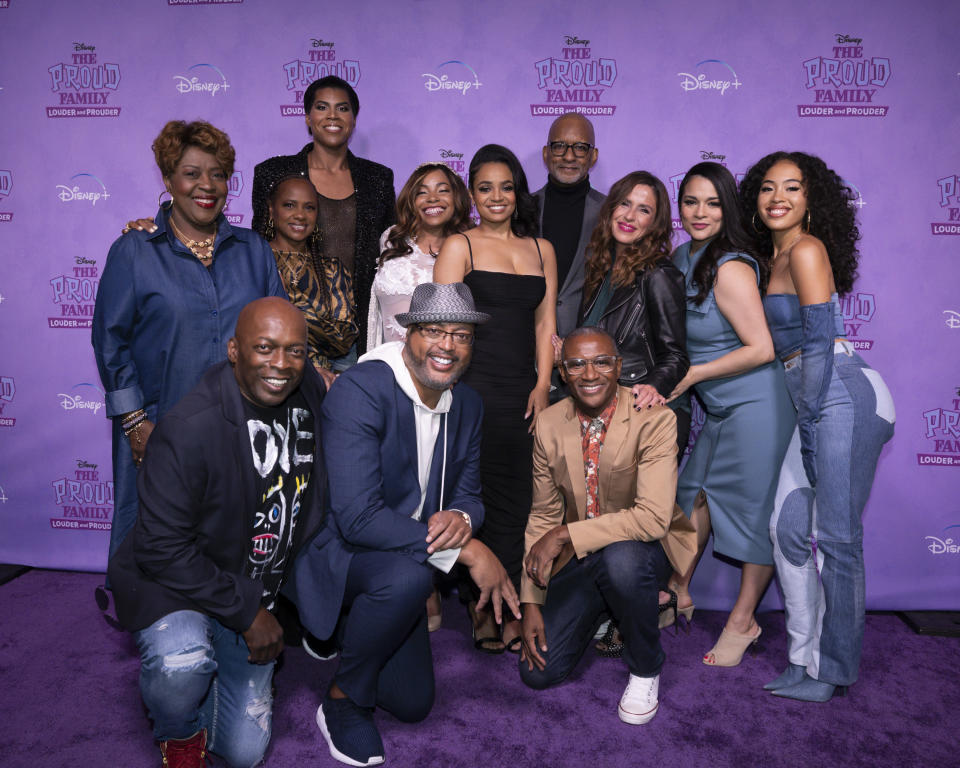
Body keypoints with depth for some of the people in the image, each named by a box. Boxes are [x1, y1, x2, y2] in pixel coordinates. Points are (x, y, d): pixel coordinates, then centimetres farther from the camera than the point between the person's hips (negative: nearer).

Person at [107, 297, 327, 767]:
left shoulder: (311, 394, -7)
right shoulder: (189, 429, -27)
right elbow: (162, 549, -23)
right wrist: (246, 612, -19)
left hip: (256, 595, 5)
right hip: (172, 583, -4)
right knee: (182, 665, -37)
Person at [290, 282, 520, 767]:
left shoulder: (467, 405, -2)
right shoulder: (360, 391, -27)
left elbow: (467, 491, 5)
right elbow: (357, 517, -33)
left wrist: (461, 518, -22)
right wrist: (466, 551, -32)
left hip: (401, 566, 7)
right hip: (332, 549, -7)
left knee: (412, 704, 11)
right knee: (408, 576, -39)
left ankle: (344, 631, 38)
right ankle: (342, 700, -11)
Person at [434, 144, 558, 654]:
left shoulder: (541, 250, 17)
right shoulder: (459, 247, 5)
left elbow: (545, 325, 14)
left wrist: (542, 386, 2)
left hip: (524, 393, 4)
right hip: (473, 387, -4)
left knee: (514, 501, 5)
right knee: (474, 497, -2)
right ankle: (481, 609, 11)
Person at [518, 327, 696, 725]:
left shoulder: (655, 419, -20)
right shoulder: (548, 425, -6)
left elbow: (654, 517, -30)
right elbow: (543, 516, 1)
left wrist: (565, 535, -29)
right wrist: (531, 603, -4)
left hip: (642, 548, -3)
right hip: (578, 557, 4)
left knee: (620, 559, -39)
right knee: (538, 671, -7)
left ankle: (645, 669, -8)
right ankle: (600, 614, 25)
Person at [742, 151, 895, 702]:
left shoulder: (806, 250, -8)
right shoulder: (774, 256, 18)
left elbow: (820, 341, -12)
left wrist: (808, 419, -8)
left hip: (844, 396, -9)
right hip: (813, 403, 9)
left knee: (837, 537, -3)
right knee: (788, 526, 7)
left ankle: (836, 671, 10)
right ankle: (806, 658, 18)